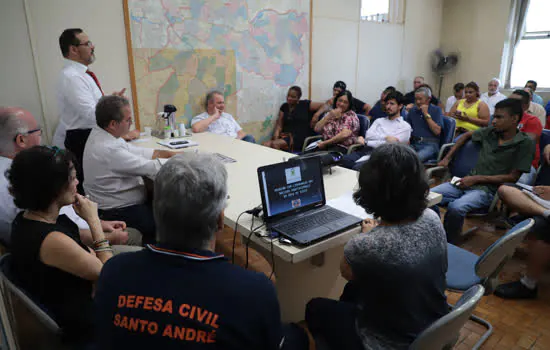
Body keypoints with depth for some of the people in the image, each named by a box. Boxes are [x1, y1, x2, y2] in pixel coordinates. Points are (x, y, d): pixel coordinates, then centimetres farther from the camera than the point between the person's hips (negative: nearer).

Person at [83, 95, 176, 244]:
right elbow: (151, 168, -24)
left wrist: (172, 154, 3)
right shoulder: (108, 149, -27)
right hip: (118, 213, -10)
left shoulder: (100, 134, 3)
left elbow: (137, 152, 9)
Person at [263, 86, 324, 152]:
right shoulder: (284, 107, 17)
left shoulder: (305, 105, 6)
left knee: (275, 144, -30)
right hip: (285, 136, 4)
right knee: (265, 145, -25)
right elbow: (279, 126, 10)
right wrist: (275, 138, -7)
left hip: (299, 138, -4)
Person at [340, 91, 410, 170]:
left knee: (357, 167, -36)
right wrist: (386, 137, -4)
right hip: (366, 150, 5)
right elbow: (368, 136, 9)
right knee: (343, 160, -29)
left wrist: (366, 142, -3)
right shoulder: (379, 121, 28)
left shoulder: (405, 126, 10)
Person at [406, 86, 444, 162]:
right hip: (414, 143, 3)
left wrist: (426, 114, -6)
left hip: (430, 144, -3)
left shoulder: (436, 110, 6)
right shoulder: (413, 110, 17)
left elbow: (437, 131, -6)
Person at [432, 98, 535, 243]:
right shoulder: (490, 132, 9)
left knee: (455, 207, -35)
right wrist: (447, 158, 18)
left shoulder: (525, 143, -4)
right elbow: (466, 135, 28)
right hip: (467, 182, 6)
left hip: (489, 189, -5)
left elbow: (512, 177, -8)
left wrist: (476, 179, -13)